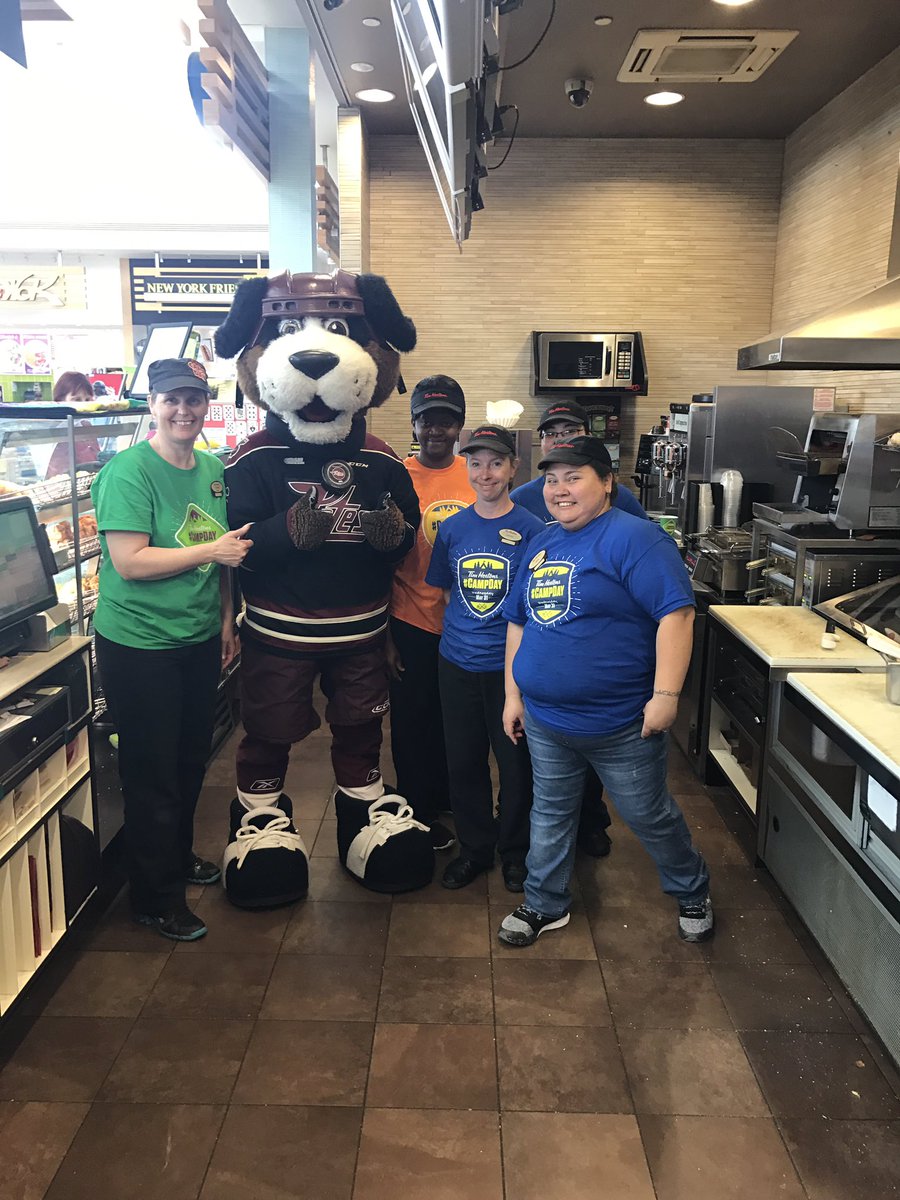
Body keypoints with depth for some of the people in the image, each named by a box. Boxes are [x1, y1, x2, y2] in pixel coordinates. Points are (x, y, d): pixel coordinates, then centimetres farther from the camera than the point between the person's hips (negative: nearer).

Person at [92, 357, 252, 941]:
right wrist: (212, 550, -21)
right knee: (153, 771, 4)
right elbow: (129, 562, -22)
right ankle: (156, 897, 21)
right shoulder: (129, 470, -15)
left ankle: (180, 855, 43)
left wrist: (227, 618, 14)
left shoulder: (214, 469, 6)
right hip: (140, 645, -7)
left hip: (200, 638, 7)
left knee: (192, 758, 20)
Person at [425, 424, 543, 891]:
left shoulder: (531, 529, -7)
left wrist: (505, 630, -10)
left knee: (515, 762, 8)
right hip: (457, 663, 4)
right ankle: (474, 848, 33)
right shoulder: (452, 527, 4)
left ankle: (515, 852, 29)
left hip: (511, 664, -3)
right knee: (462, 761, 13)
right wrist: (466, 629, 4)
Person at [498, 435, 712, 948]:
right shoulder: (542, 545, 9)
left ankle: (693, 892, 38)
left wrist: (666, 694, -25)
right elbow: (518, 622, 15)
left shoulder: (634, 537, -15)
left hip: (620, 722, -6)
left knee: (650, 815, 13)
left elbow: (676, 612, -22)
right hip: (544, 720, 6)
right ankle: (546, 904, 37)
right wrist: (513, 694, 13)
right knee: (550, 814, 18)